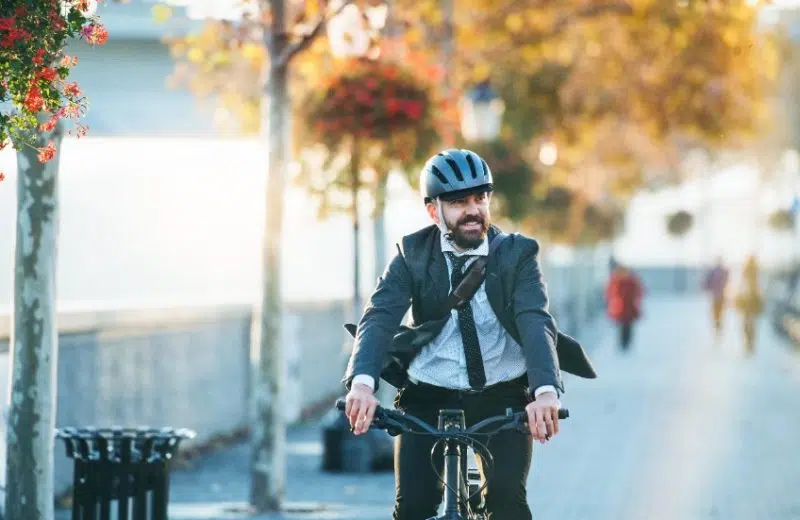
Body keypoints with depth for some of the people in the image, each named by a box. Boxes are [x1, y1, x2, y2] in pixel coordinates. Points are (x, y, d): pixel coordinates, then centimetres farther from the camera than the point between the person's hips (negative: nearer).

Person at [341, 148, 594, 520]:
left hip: (502, 398, -1)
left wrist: (546, 390, -41)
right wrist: (362, 382, -39)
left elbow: (536, 322, -21)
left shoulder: (517, 253, -5)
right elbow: (380, 317, -18)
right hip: (428, 398, 1)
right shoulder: (412, 254, -3)